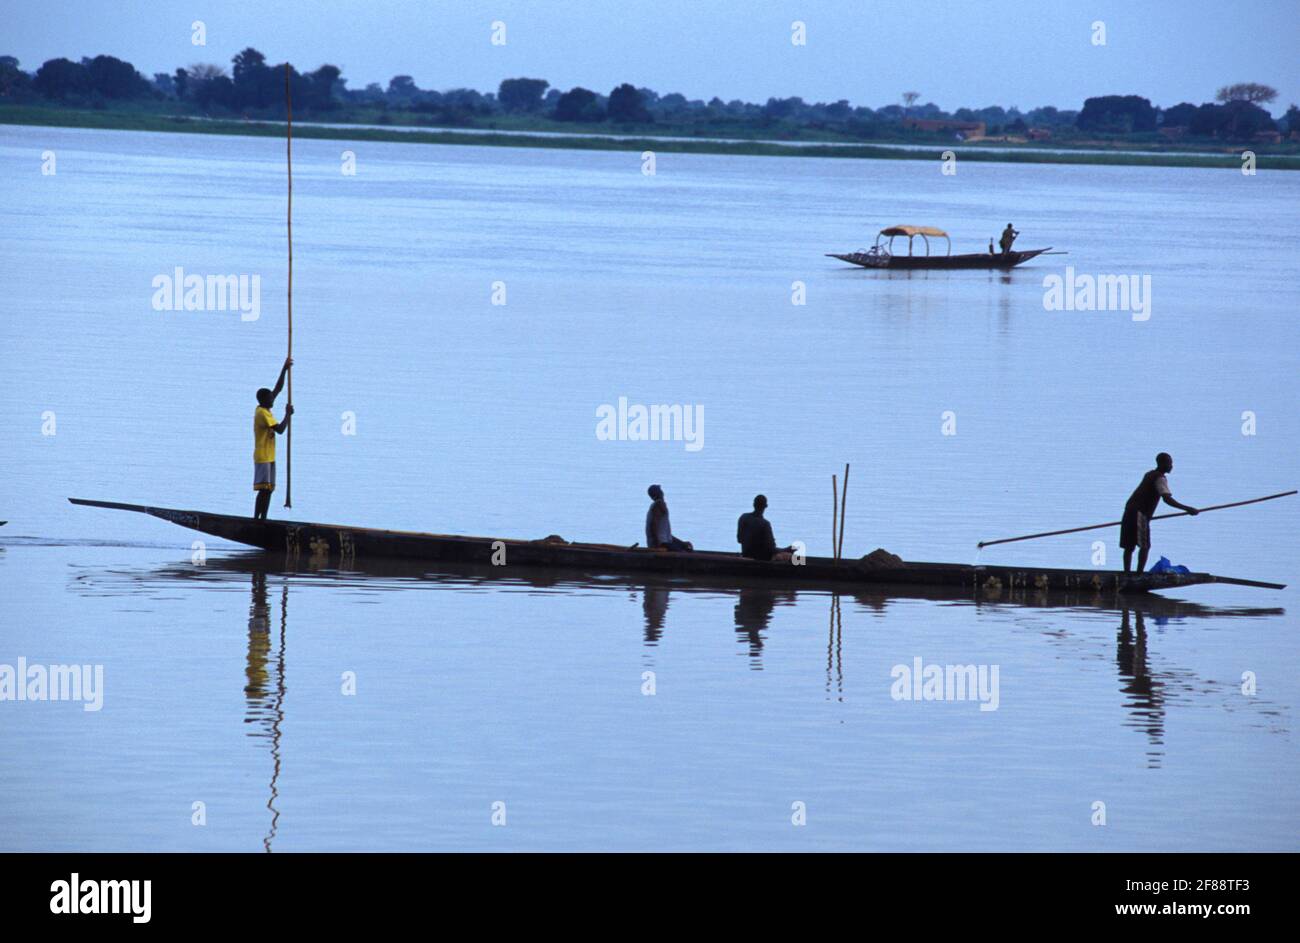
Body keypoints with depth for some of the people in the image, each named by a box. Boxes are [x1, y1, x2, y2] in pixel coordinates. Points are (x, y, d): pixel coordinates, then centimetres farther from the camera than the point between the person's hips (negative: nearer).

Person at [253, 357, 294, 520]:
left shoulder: (264, 410, 12)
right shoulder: (263, 413, -15)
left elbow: (278, 389, 16)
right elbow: (280, 430, -21)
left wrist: (285, 369, 12)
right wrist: (288, 414, -9)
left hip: (269, 457, 10)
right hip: (263, 457, -10)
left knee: (268, 490, 7)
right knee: (263, 489, -13)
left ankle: (263, 519, 7)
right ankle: (256, 519, -16)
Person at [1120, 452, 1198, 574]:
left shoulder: (1150, 475, 21)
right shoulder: (1160, 478, -8)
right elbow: (1167, 499, -21)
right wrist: (1187, 509, -23)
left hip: (1130, 510, 9)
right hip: (1139, 514, -9)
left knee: (1129, 546, 9)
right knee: (1144, 546, -10)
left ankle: (1127, 573, 8)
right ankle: (1140, 573, -19)